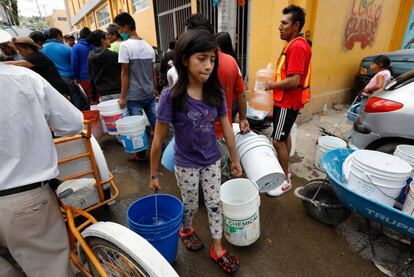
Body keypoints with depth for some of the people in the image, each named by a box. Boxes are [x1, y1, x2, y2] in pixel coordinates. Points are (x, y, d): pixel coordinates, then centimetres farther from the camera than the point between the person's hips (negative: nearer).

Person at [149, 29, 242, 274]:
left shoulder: (216, 92, -10)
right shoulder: (171, 96, -22)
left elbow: (227, 127, 0)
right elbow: (159, 139, -14)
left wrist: (235, 159, 7)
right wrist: (154, 173, -7)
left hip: (212, 161, 3)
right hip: (186, 164, -3)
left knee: (215, 204, 16)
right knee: (191, 205, 19)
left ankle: (218, 249, 39)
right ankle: (186, 229, 54)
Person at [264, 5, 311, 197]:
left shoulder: (297, 46, -19)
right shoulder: (294, 44, 14)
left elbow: (294, 80, -27)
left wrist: (272, 85, -15)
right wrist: (275, 82, 7)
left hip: (288, 103, -10)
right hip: (285, 100, 10)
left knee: (278, 141, -5)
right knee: (285, 136, 18)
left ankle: (286, 180, 8)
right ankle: (284, 169, 34)